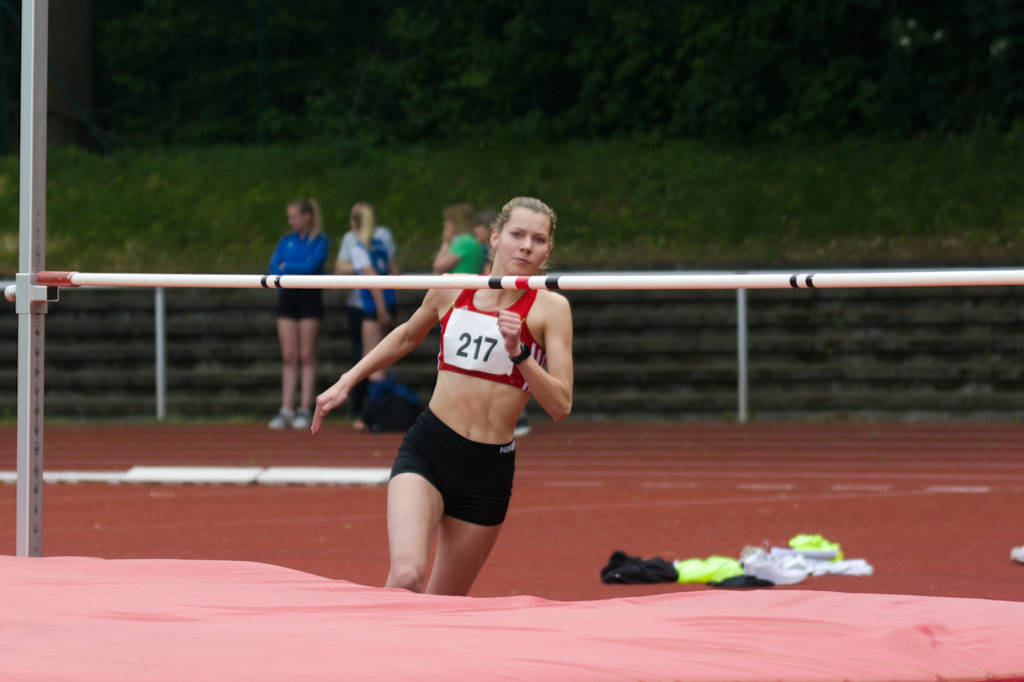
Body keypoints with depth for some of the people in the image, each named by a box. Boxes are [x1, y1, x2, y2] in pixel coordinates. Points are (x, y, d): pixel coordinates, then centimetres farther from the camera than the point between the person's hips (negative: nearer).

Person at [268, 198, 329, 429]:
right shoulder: (286, 241, 13)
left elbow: (312, 265, -14)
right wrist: (299, 269, -10)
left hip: (309, 298, -4)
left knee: (307, 356, -3)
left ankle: (305, 409, -1)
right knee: (289, 356, 2)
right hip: (287, 298, 4)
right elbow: (273, 269, 3)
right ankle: (286, 409, 1)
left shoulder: (319, 241, 0)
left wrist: (287, 266, -2)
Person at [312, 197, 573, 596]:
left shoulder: (550, 308, -4)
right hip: (427, 449, 0)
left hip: (489, 471, 0)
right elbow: (407, 336, 26)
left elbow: (561, 406, -10)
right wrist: (346, 382, 24)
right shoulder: (451, 291, 4)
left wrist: (518, 353, -23)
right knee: (406, 575, -25)